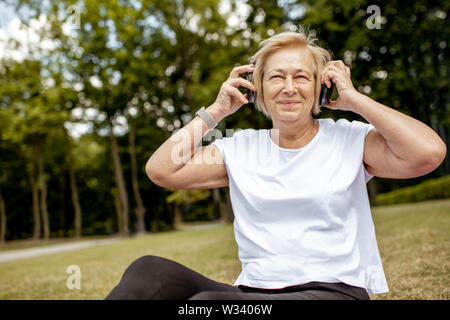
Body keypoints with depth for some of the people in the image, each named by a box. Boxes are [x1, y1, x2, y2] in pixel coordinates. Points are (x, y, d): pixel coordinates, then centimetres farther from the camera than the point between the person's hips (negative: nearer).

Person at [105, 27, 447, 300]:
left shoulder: (350, 140, 5)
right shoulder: (240, 149, 12)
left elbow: (429, 152, -13)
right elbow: (160, 169, 3)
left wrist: (355, 99, -3)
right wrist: (216, 111, 6)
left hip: (335, 290, -3)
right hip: (252, 290, 4)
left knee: (207, 301, -33)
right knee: (149, 270, -24)